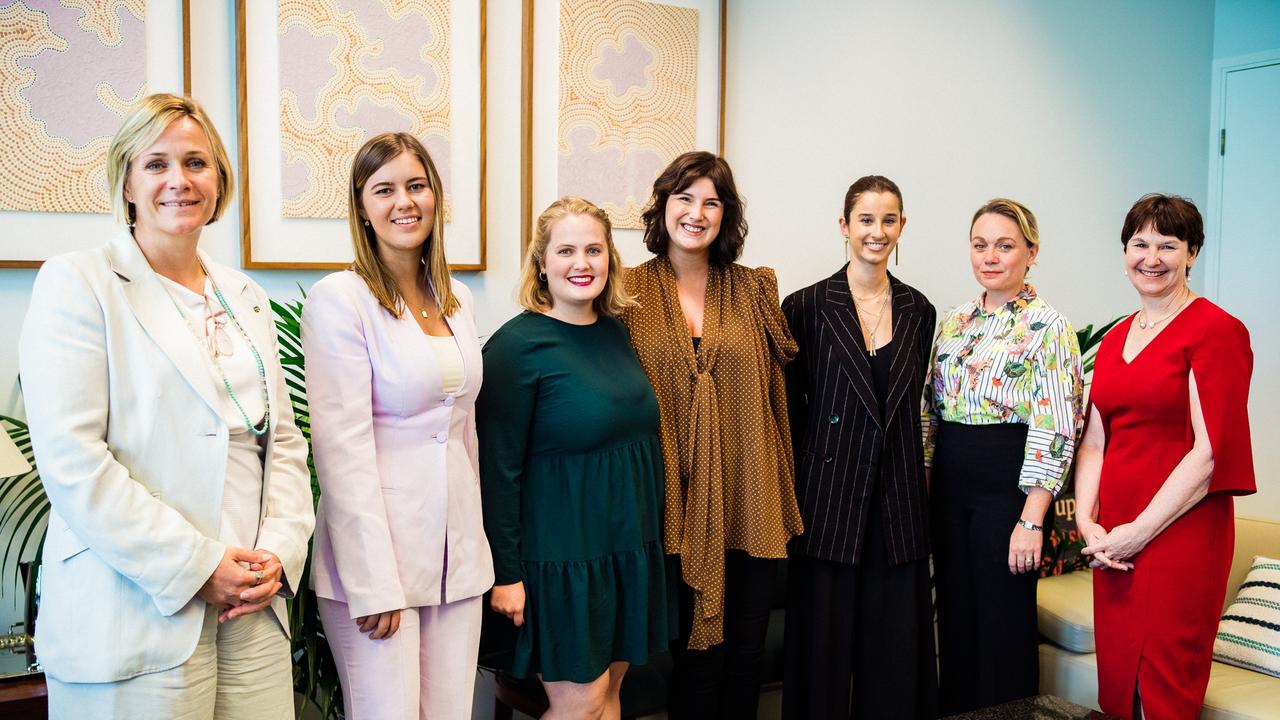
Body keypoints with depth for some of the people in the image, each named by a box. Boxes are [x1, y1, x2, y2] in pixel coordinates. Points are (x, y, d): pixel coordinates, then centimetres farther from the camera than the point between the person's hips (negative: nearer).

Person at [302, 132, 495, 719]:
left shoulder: (456, 298, 10)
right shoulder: (339, 298, -10)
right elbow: (343, 449, -14)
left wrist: (476, 539, 14)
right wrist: (374, 583, -16)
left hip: (458, 554, 6)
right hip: (374, 553, -6)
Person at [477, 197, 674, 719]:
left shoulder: (617, 333, 7)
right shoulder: (516, 345, -14)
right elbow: (498, 471, -14)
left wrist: (650, 535, 15)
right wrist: (505, 573, -14)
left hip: (631, 546, 7)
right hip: (563, 553, -6)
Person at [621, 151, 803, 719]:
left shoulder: (755, 291, 6)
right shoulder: (630, 293, 0)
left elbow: (775, 392, 6)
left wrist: (783, 487, 3)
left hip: (750, 499, 2)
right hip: (677, 498, -2)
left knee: (746, 649, 12)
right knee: (697, 652, 6)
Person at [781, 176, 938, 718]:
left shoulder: (918, 310, 9)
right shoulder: (807, 306, -3)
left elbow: (910, 405, 15)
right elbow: (790, 407, -1)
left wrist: (910, 477, 11)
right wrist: (799, 486, -1)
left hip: (899, 500, 4)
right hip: (830, 500, -3)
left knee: (897, 642, 9)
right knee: (825, 641, 4)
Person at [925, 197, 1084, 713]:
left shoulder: (1047, 327, -9)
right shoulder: (954, 323, 11)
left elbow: (1055, 432, -14)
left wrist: (1031, 521, -18)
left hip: (1006, 487, -6)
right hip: (949, 487, 6)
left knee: (1003, 625, 3)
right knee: (955, 617, 14)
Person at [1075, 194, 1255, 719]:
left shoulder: (1216, 330, -8)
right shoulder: (1115, 338, 13)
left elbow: (1210, 452, -14)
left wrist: (1140, 531, -13)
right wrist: (1087, 523, -2)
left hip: (1180, 533, -6)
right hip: (1112, 540, 6)